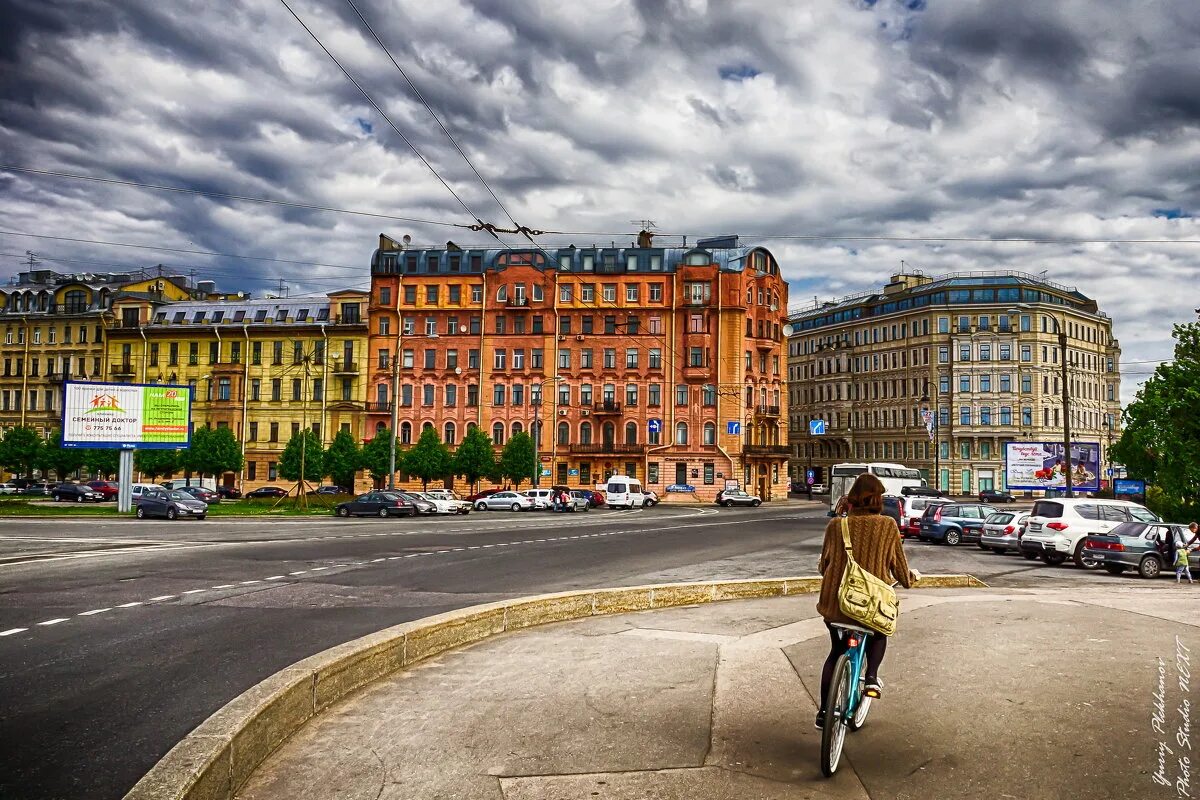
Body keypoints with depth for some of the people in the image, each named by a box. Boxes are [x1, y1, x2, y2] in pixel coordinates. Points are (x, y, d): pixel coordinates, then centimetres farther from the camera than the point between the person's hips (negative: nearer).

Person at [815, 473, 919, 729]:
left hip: (835, 602, 1)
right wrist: (912, 576, 26)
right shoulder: (888, 526, -7)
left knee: (836, 651, 24)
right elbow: (900, 569, 2)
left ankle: (824, 711, 24)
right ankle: (871, 677, 13)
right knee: (878, 634, 34)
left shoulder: (836, 525, -3)